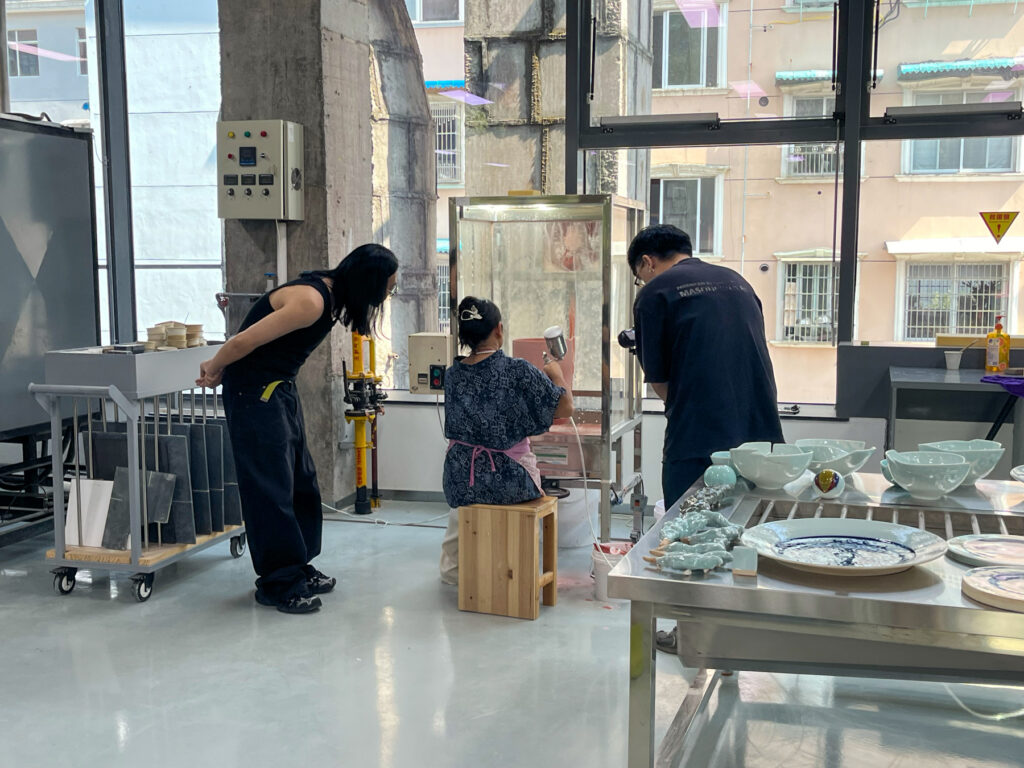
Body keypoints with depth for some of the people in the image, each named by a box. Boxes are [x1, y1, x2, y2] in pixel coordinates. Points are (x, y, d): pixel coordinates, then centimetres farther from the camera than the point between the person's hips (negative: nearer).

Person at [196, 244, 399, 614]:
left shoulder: (331, 295, 4)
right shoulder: (311, 301, -26)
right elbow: (243, 342, -23)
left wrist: (219, 370, 12)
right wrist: (215, 368, -5)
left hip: (281, 387, 10)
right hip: (254, 391, -9)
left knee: (301, 480, 11)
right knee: (272, 485, -6)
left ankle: (298, 568, 22)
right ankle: (278, 584, 3)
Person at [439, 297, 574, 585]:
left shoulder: (452, 375, -3)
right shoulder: (518, 371, -18)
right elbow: (565, 408, -13)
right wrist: (556, 374, 7)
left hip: (460, 481, 3)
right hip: (508, 481, -3)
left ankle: (452, 568, 47)